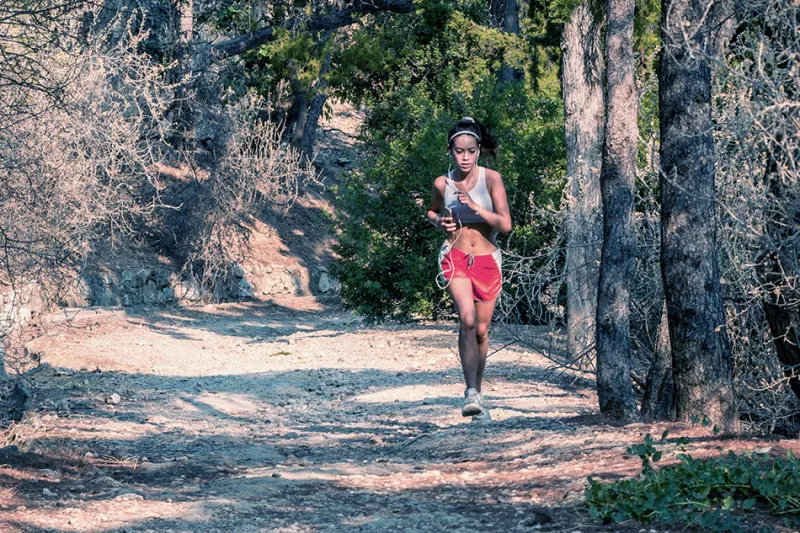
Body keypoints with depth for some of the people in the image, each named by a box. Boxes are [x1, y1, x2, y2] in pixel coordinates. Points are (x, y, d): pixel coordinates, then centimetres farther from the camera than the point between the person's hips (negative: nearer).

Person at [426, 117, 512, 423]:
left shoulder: (491, 179, -6)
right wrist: (440, 222, -2)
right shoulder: (442, 184, -1)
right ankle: (471, 392, -22)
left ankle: (477, 391, 27)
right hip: (456, 259, -1)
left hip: (487, 261, 1)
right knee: (467, 319, -24)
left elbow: (506, 225, -11)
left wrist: (476, 207, -22)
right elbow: (431, 212, 20)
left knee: (482, 330, 8)